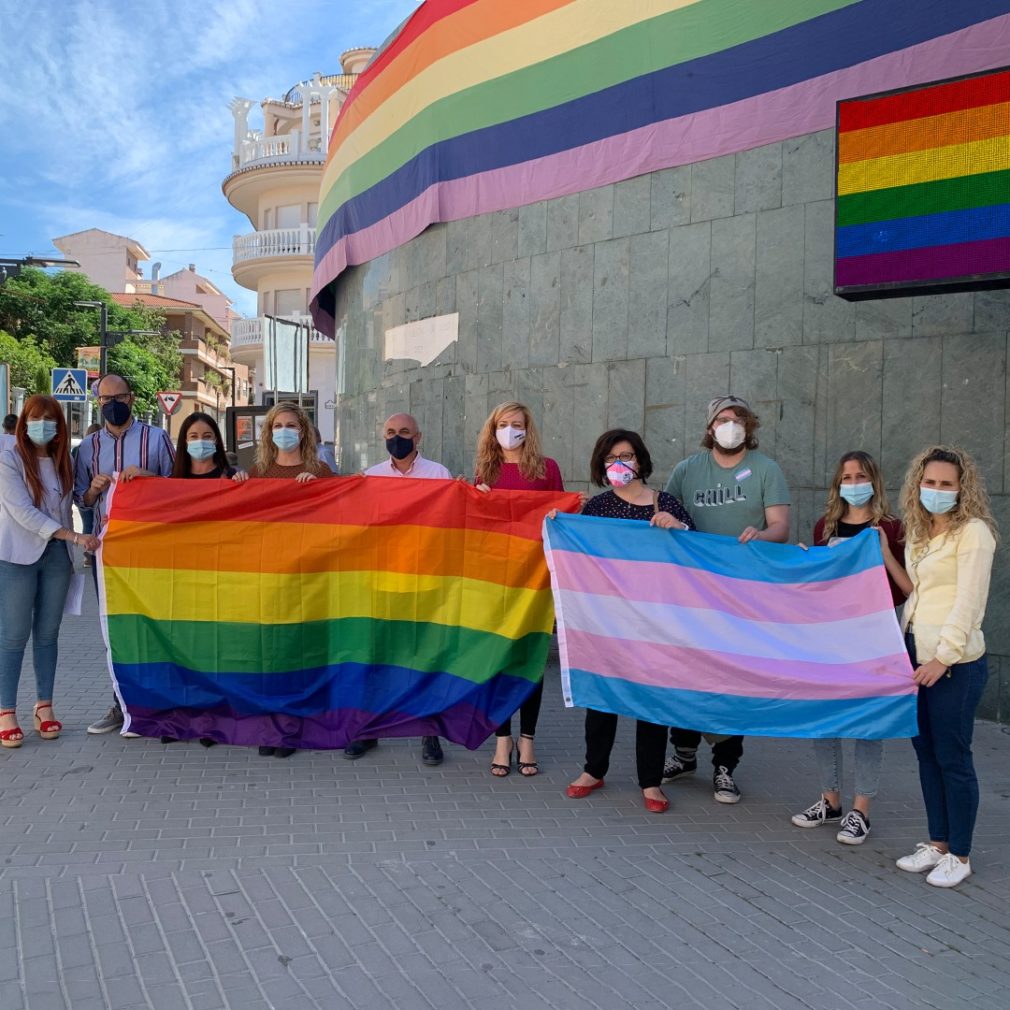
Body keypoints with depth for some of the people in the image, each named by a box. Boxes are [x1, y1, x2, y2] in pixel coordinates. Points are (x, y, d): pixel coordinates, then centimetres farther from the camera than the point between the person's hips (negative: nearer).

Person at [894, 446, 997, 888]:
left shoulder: (973, 532, -10)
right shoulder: (918, 533, 13)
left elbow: (968, 602, -16)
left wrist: (944, 656, -20)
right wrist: (902, 648, 11)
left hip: (954, 661, -8)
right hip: (916, 654, 8)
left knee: (952, 757, 1)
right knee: (926, 753, 13)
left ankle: (959, 855, 14)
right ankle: (937, 842, 25)